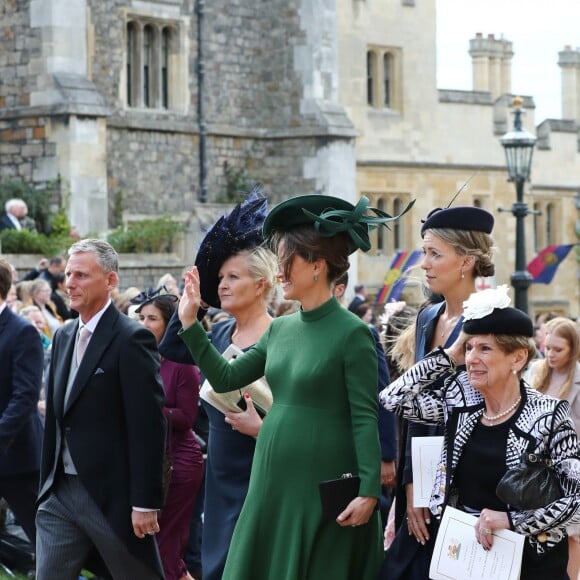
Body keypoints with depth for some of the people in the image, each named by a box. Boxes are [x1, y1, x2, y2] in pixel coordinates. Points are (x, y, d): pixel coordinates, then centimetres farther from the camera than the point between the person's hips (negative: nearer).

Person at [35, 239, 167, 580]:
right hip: (60, 493, 7)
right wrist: (47, 482, 15)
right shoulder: (64, 336, 11)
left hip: (112, 495, -7)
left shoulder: (132, 339, -13)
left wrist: (146, 502, -19)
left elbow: (148, 425, -16)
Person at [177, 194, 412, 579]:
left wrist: (369, 490, -22)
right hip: (274, 480, 7)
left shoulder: (351, 333, -12)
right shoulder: (281, 329, 10)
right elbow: (226, 378, 12)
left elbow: (365, 418, -15)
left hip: (324, 485, -7)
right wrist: (190, 322, 9)